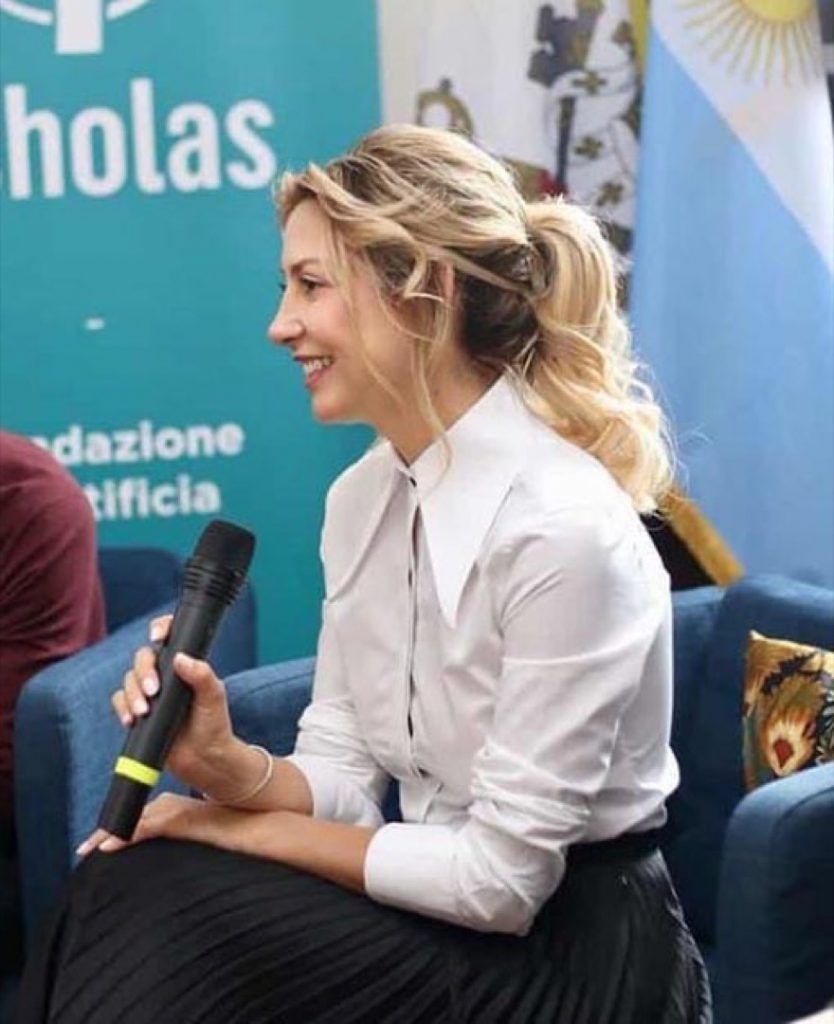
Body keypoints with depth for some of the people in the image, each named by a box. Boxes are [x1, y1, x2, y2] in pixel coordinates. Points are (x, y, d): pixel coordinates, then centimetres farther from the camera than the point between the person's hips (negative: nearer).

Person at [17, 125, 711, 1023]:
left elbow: (502, 880, -21)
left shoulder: (563, 528, -24)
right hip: (441, 912, 7)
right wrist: (232, 769, -16)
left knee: (153, 907, -19)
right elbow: (345, 777, 6)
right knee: (125, 893, -15)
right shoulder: (360, 496, 2)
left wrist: (252, 828, -12)